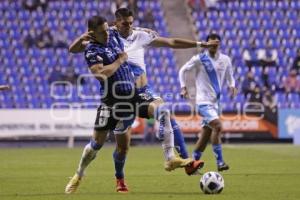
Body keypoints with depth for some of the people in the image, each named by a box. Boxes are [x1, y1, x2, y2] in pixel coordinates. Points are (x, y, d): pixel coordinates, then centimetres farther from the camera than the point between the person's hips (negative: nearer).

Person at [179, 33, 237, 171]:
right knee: (217, 126, -23)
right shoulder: (199, 59, -6)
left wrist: (232, 85, -2)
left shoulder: (225, 60, 5)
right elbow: (182, 70, 5)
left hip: (215, 102, 6)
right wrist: (183, 87, -6)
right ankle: (220, 162, -21)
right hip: (203, 101, -6)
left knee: (206, 134, 8)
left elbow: (229, 76, 19)